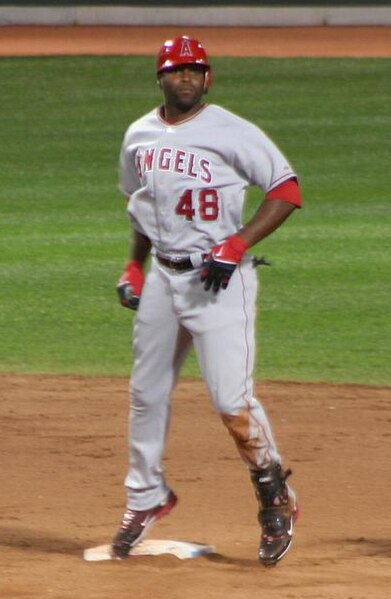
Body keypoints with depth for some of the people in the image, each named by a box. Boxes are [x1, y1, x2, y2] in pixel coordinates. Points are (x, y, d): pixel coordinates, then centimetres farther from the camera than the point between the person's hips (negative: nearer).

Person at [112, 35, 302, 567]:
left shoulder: (232, 133, -9)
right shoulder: (139, 136, 9)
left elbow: (287, 189, -9)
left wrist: (238, 244, -17)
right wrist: (134, 267, 15)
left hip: (220, 278, -6)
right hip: (163, 278, 6)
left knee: (232, 400, -12)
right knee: (147, 393, 11)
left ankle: (276, 498, 5)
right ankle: (147, 497, 29)